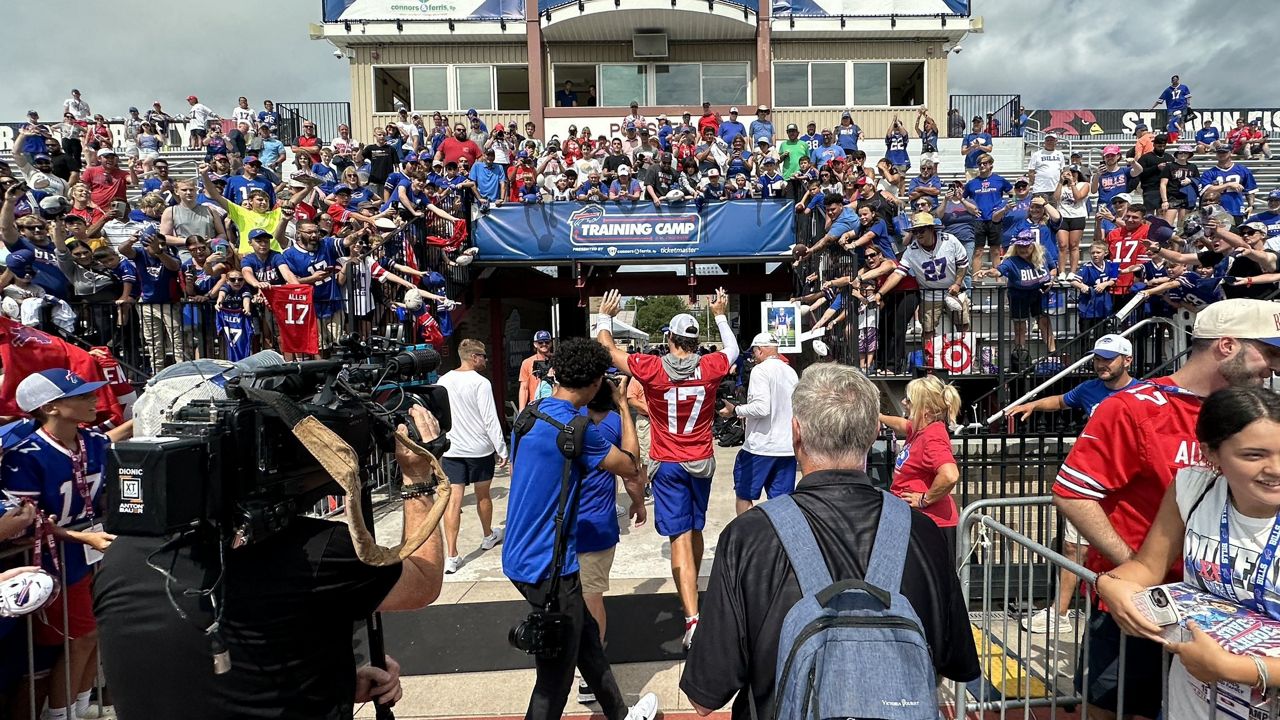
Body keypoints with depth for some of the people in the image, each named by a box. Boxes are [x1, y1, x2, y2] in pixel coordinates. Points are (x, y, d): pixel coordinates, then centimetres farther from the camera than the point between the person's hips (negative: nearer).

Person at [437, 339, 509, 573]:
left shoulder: (443, 381, 4)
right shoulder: (481, 382, -12)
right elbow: (490, 420, -14)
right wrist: (502, 449, -8)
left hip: (450, 449, 3)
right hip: (479, 449, -3)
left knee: (454, 499, -1)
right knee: (483, 494, 17)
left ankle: (451, 556, -6)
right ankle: (488, 536, 39)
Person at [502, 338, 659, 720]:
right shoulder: (577, 427, -22)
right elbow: (630, 466, -8)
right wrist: (624, 406, 1)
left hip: (521, 556, 10)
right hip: (549, 564, -10)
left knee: (586, 634, 25)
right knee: (554, 679, 5)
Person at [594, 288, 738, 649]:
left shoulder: (652, 368, -14)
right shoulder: (710, 367, -6)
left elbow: (609, 349, -1)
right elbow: (733, 350, 18)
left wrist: (604, 317, 16)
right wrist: (720, 315, 30)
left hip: (669, 465, -4)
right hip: (702, 462, 4)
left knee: (680, 538, -6)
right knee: (695, 530, 22)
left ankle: (692, 618, -14)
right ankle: (693, 589, 43)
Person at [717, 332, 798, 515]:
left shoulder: (760, 370, -11)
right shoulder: (791, 372, 11)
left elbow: (762, 407, -22)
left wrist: (735, 411, -8)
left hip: (760, 446, -7)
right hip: (787, 447, 7)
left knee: (743, 496, 8)